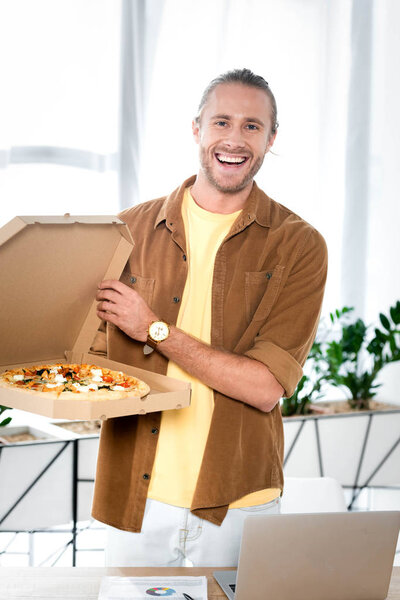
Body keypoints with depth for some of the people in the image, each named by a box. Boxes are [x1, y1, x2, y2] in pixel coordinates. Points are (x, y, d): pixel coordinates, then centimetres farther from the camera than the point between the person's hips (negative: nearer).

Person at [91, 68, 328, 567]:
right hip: (135, 494, 2)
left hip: (238, 496, -1)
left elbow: (266, 386, -14)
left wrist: (155, 328, -16)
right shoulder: (132, 228, 3)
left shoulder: (299, 245, -5)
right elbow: (96, 350, 8)